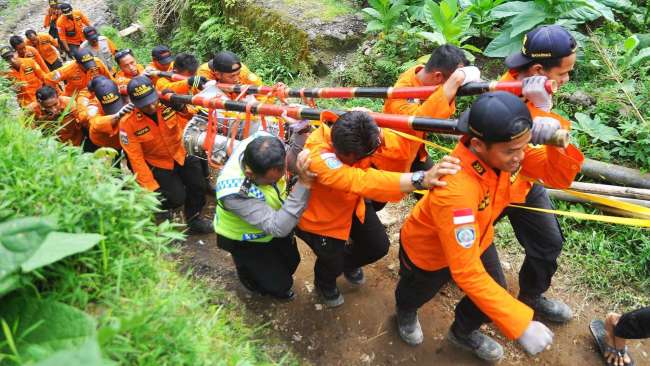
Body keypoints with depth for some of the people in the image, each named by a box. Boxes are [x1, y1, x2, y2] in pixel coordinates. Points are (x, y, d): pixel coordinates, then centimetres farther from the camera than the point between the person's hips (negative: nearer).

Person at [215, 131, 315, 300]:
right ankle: (247, 270, 38)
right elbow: (279, 227, -48)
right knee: (280, 285, 9)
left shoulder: (264, 143, -31)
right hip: (244, 240, -5)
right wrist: (303, 184, -55)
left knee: (292, 261, 26)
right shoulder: (235, 192, -46)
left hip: (272, 222, 6)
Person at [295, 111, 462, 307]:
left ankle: (348, 264, 46)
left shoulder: (362, 134, -27)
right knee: (333, 265, 3)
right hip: (320, 217, -5)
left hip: (352, 204, 5)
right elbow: (363, 182, -56)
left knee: (379, 246, 10)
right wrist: (421, 180, -65)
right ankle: (324, 283, 44)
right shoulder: (318, 156, -44)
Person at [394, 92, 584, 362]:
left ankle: (463, 333, 51)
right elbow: (467, 273, -44)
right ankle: (406, 312, 66)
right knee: (416, 296, 26)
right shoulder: (454, 190, -47)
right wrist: (521, 325, -41)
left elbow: (559, 177, -17)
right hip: (427, 250, -5)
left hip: (476, 240, 5)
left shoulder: (504, 150, -28)